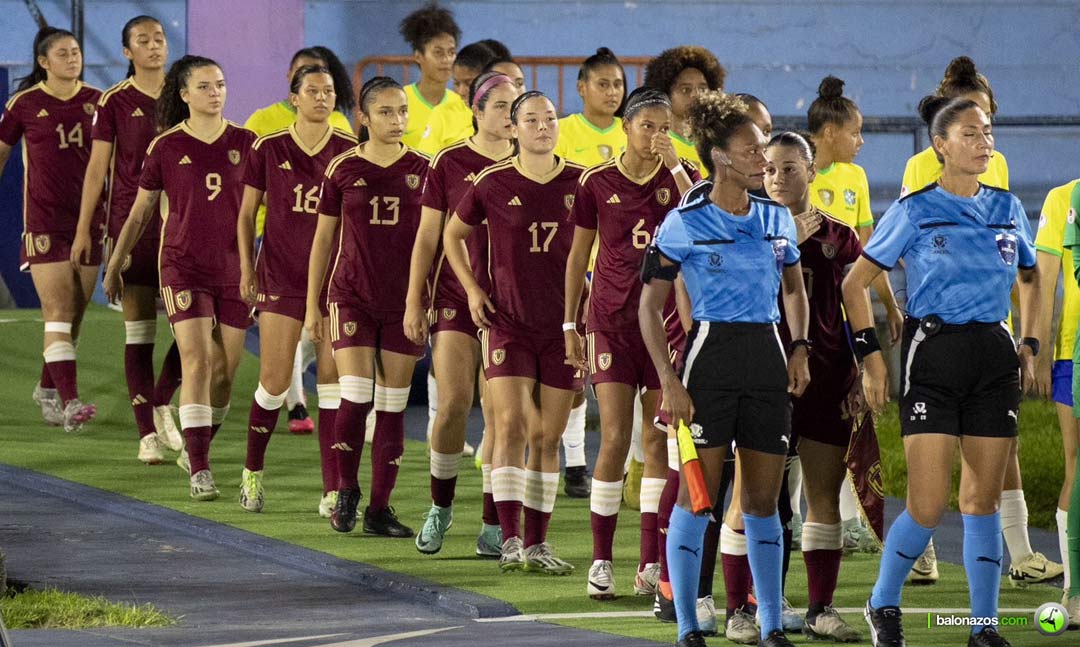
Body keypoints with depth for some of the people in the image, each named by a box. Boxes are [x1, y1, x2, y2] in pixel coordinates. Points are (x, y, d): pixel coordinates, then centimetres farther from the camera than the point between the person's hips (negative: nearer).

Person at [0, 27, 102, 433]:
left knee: (74, 315, 9)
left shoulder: (97, 102, 5)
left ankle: (47, 389, 27)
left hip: (88, 218, 4)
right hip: (44, 220, -4)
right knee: (58, 312, -14)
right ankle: (69, 402, -20)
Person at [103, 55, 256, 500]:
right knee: (197, 361, -15)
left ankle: (200, 446, 28)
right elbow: (139, 213, 10)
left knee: (224, 372, 5)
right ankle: (199, 470, -18)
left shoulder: (244, 143, 4)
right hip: (183, 266, -3)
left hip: (233, 269, 3)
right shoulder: (166, 147, 0)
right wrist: (115, 266, 14)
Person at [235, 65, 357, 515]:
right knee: (275, 381, -3)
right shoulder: (268, 149, 0)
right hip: (282, 278, -1)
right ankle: (252, 470, 22)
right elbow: (247, 212, 8)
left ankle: (333, 492, 0)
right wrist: (247, 269, 2)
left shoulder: (350, 152, 2)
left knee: (332, 384, -3)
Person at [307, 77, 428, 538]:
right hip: (353, 297, -1)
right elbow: (323, 239, 7)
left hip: (404, 303, 1)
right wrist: (312, 305, 6)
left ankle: (380, 508, 10)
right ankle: (346, 491, 10)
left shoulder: (422, 170, 2)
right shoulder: (343, 169, 0)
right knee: (355, 397, -12)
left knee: (392, 408, 3)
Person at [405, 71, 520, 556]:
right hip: (455, 300, -2)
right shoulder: (448, 164, 2)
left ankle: (493, 526, 5)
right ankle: (440, 507, 11)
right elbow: (427, 239, 5)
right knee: (454, 402, -9)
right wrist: (414, 302, 1)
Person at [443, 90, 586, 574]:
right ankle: (510, 539, -14)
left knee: (548, 438, 5)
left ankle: (536, 543, 12)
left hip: (563, 325, 2)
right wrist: (472, 290, 4)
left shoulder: (582, 184, 0)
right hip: (507, 321, -2)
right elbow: (453, 234, 14)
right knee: (511, 425, -13)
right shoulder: (493, 184, -2)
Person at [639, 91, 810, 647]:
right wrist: (669, 381, -10)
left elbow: (794, 289, 23)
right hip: (711, 356, -5)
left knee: (763, 501, 8)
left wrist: (799, 348, 7)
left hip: (767, 360, 5)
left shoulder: (776, 219, 9)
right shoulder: (684, 224, -6)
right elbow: (649, 307, -3)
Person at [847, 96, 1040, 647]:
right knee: (928, 507, -9)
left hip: (994, 358, 4)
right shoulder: (914, 212, -4)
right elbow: (855, 283, 1)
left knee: (983, 499, 5)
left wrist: (1029, 344, 14)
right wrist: (870, 356, -5)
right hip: (932, 357, -4)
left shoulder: (1007, 208, 8)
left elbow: (1029, 278, 24)